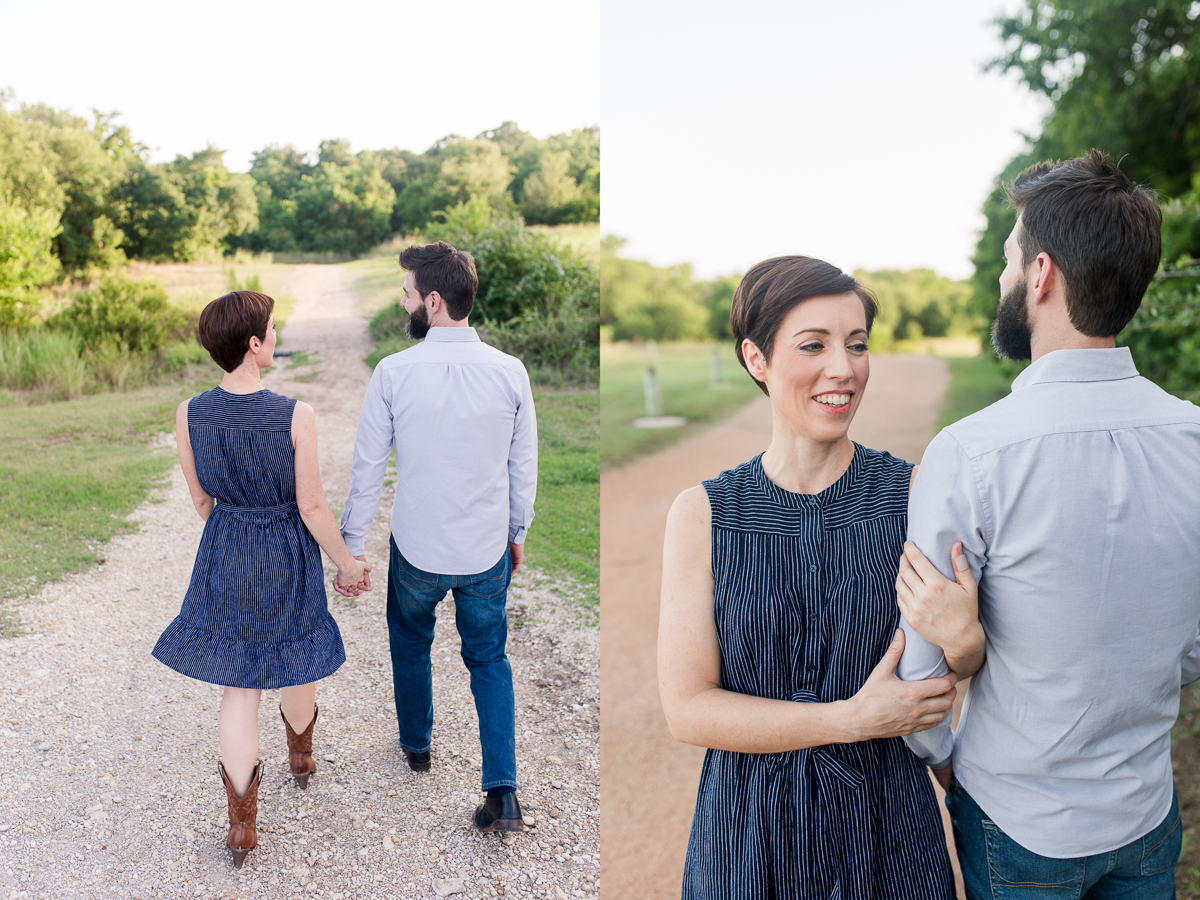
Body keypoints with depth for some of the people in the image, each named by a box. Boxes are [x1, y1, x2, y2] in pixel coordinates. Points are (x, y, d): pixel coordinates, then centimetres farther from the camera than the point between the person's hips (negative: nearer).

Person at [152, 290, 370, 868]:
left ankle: (242, 821, 16)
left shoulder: (190, 415, -11)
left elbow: (201, 499, 2)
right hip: (288, 557, -2)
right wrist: (346, 563, -1)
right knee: (295, 665, 23)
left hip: (224, 558, 2)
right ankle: (301, 754, 52)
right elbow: (311, 507, -16)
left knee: (238, 683, 13)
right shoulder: (296, 417, -23)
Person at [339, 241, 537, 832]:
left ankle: (416, 745, 47)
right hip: (489, 550, 1)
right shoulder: (510, 372, -10)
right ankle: (504, 796, 11)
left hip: (417, 548, -1)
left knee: (411, 644, 26)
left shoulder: (393, 372, -15)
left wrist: (350, 545, 4)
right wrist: (517, 531, 15)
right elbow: (524, 467, -1)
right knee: (489, 659, 17)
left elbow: (368, 468, -8)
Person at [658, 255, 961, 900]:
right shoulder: (700, 515, -10)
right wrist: (854, 719, -19)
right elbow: (687, 709, -11)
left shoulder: (914, 494, -8)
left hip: (886, 823, 1)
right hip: (749, 830, 0)